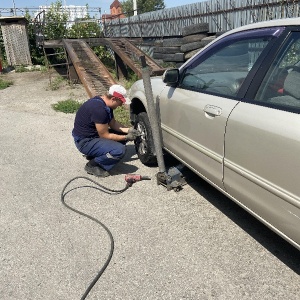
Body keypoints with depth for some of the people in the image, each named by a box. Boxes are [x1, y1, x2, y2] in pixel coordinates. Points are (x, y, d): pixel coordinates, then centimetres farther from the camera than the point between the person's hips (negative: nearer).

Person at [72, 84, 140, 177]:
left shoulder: (106, 103, 2)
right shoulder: (99, 109, -28)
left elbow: (113, 123, 13)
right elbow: (105, 135, -21)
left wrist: (128, 130, 0)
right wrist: (126, 137, -13)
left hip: (94, 134, 10)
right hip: (85, 141, -10)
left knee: (122, 134, 13)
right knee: (120, 150, -26)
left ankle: (94, 154, 13)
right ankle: (92, 165, -5)